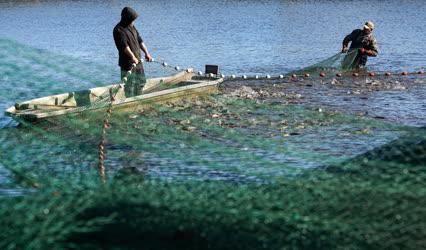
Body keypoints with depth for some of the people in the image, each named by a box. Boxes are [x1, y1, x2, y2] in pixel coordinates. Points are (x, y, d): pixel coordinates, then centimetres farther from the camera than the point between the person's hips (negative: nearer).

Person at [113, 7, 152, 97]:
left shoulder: (132, 27, 12)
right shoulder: (118, 30, -16)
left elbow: (140, 40, 15)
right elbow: (124, 45, -27)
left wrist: (146, 53, 7)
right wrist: (132, 57, -38)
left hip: (137, 60, 9)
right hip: (127, 62, -9)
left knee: (141, 81, 18)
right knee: (129, 84, -4)